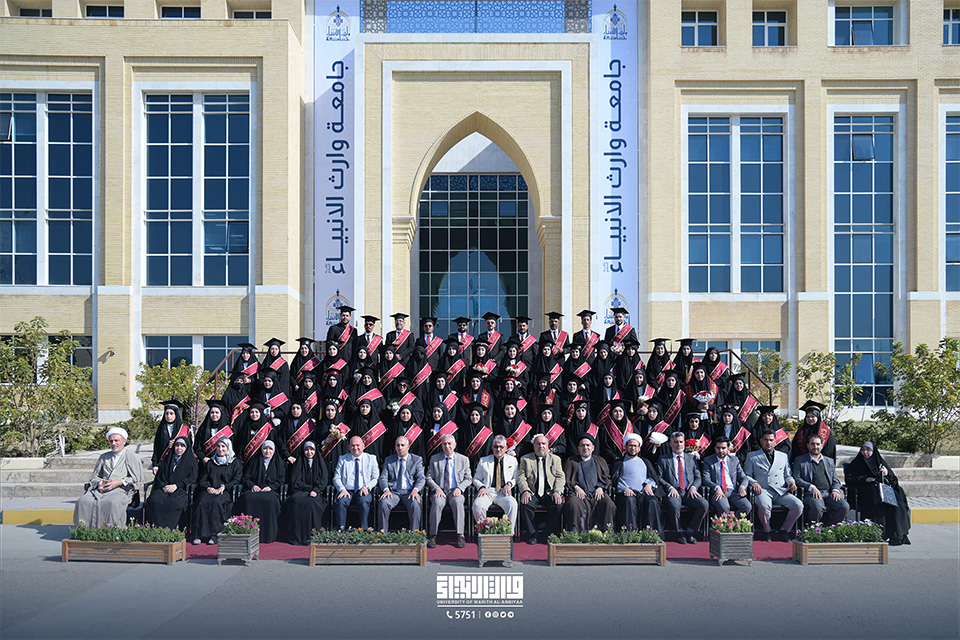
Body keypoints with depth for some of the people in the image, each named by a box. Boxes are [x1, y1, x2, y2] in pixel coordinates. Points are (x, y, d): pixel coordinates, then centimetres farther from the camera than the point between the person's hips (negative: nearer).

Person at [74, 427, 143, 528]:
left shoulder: (132, 457, 12)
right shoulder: (104, 457, 28)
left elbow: (137, 479, 4)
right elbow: (94, 477, 27)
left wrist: (119, 482, -9)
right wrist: (98, 482, 2)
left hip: (121, 490, -5)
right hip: (102, 489, 5)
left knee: (112, 503, -39)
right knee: (83, 501, -25)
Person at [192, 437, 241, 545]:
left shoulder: (235, 462, 14)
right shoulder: (210, 463, 25)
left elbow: (237, 480, 2)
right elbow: (202, 480, 19)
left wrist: (223, 487, -12)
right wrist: (208, 487, -4)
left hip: (226, 492, -3)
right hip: (210, 491, 3)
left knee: (216, 502, -37)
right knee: (202, 502, -31)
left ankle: (214, 535, -34)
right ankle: (199, 534, -32)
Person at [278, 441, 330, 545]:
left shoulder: (320, 462, 14)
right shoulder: (299, 462, 14)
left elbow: (324, 480, 4)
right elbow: (295, 481, 5)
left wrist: (315, 490, -15)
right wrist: (311, 487, -6)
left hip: (316, 494, 0)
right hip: (300, 492, 1)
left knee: (310, 502, -35)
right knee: (296, 501, -33)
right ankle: (297, 535, -33)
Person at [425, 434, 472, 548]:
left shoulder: (463, 459, 11)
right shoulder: (434, 459, 12)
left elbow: (468, 479, 12)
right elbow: (429, 477, 9)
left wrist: (459, 488, -8)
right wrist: (436, 488, -10)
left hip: (455, 492, 0)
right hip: (440, 491, 0)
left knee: (457, 502, -35)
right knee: (437, 502, -35)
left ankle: (460, 536, -33)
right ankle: (432, 535, -29)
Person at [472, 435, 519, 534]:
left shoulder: (512, 460, 18)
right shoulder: (483, 461, 18)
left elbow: (517, 478, 15)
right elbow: (476, 479, 18)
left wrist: (509, 484, -6)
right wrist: (481, 487, -4)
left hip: (504, 492, 0)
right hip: (488, 491, 0)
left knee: (512, 504, -36)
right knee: (477, 505, -33)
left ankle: (509, 532, -27)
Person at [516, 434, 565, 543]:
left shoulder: (555, 459, 17)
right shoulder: (525, 459, 14)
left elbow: (560, 477, 7)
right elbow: (521, 477, 3)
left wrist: (557, 491, -11)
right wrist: (525, 491, -15)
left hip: (549, 493, 0)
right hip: (532, 493, 0)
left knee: (558, 504, -29)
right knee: (525, 504, -31)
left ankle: (551, 534, -13)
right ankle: (531, 534, -15)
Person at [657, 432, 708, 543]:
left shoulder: (691, 458, 21)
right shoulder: (663, 459, 14)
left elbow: (698, 477, 17)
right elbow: (659, 478, 5)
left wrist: (694, 487, -4)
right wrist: (670, 487, -12)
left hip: (689, 492, 3)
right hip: (673, 492, -3)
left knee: (704, 505, -27)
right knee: (674, 506, -37)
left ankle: (690, 532, -10)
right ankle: (679, 533, -13)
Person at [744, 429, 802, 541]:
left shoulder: (783, 456, 25)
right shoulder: (752, 457, 16)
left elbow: (787, 475, 26)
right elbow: (747, 475, 12)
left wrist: (791, 482, 2)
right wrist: (753, 483, -9)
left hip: (781, 491, 3)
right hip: (763, 490, -3)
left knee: (798, 505, -25)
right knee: (764, 506, -38)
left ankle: (785, 530, -3)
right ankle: (766, 531, -9)